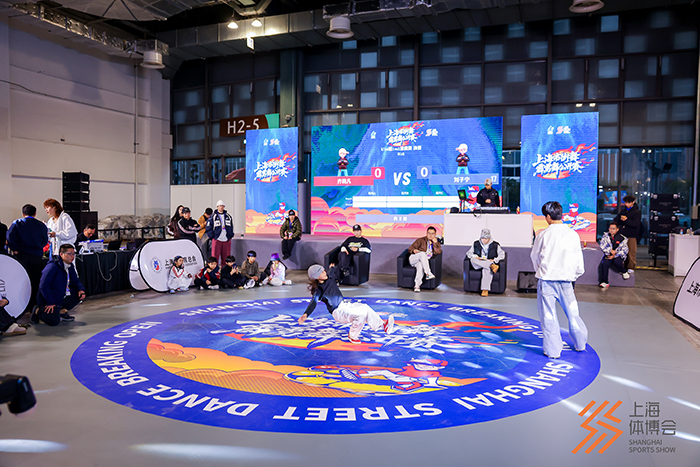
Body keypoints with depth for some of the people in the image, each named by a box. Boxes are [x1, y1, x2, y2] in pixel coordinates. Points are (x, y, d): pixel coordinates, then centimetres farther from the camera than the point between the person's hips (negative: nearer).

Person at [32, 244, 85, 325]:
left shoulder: (70, 267, 6)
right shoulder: (52, 267, -20)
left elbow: (75, 281, 16)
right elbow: (43, 286, -25)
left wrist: (81, 289, -7)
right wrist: (50, 303, -27)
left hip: (61, 298, 8)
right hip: (47, 301, -8)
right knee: (54, 321, -25)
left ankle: (61, 311, 7)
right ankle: (38, 311, 6)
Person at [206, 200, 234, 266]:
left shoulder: (228, 216, 12)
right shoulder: (213, 217, 1)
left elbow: (231, 227, 19)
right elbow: (208, 228, 0)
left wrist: (230, 236, 8)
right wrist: (212, 237, -6)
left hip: (226, 240, 3)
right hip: (217, 240, -3)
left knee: (226, 257, 5)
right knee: (215, 256, -4)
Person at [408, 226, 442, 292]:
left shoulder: (436, 243, 17)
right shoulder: (421, 240, 10)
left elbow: (438, 252, -2)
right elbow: (410, 248, 5)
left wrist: (435, 243, -10)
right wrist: (414, 250, -17)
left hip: (422, 262, 1)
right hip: (413, 259, -1)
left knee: (420, 266, -39)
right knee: (423, 253, -36)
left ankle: (417, 285, -43)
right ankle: (428, 273, -44)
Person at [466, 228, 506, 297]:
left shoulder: (495, 245, 8)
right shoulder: (476, 244, 13)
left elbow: (502, 254, 2)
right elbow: (469, 253, 12)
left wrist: (494, 260, -16)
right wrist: (475, 257, -9)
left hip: (490, 262, -2)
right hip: (477, 264, 2)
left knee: (487, 269, -40)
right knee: (473, 259, -33)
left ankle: (485, 290, -48)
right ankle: (492, 266, -42)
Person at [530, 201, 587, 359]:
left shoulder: (543, 234, -7)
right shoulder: (573, 234, -1)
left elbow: (534, 256, 6)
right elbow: (579, 260, 6)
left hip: (546, 280, -3)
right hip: (566, 280, 3)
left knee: (548, 316, 6)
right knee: (572, 313, 18)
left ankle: (553, 350, 12)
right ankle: (580, 344, 34)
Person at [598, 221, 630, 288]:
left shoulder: (622, 238, 0)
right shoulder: (606, 235, 7)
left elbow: (624, 250, -4)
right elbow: (602, 246, 2)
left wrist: (614, 256, -17)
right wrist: (610, 250, -14)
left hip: (618, 256, -1)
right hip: (608, 255, 1)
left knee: (617, 261, -35)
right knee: (605, 263, -30)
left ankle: (624, 272, -1)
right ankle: (603, 282, -31)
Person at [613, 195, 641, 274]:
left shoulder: (637, 212, -2)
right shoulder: (623, 211, 14)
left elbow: (636, 224, -13)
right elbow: (616, 221, 14)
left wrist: (626, 220, -20)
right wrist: (620, 218, -7)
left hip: (631, 235, -5)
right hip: (622, 235, 5)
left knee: (631, 252, -3)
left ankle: (631, 268, 5)